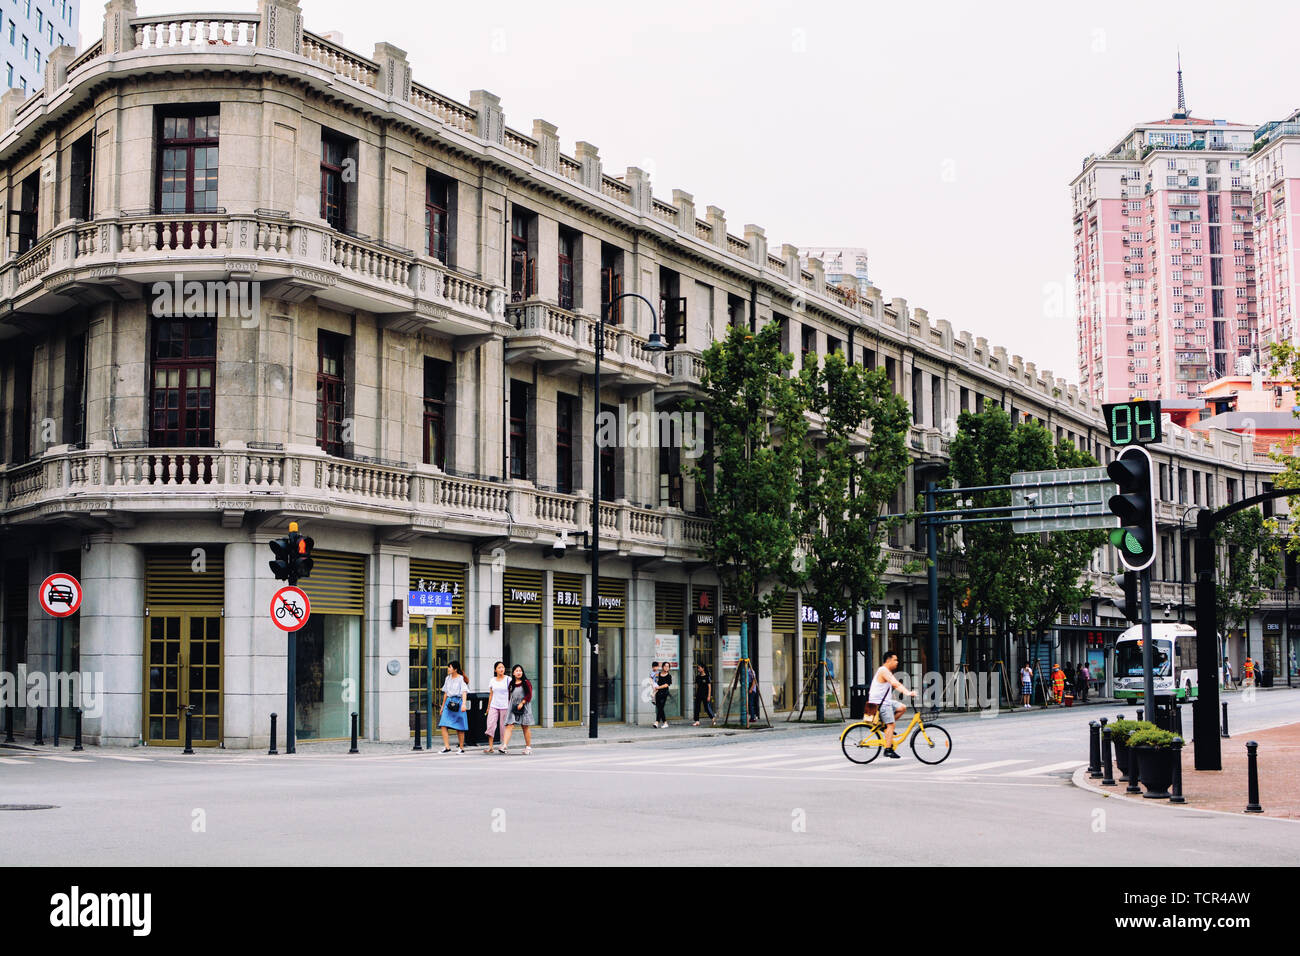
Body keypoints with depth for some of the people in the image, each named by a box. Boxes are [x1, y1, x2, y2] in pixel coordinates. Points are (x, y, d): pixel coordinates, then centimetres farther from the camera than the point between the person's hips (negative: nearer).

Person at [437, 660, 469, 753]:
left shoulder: (461, 679, -5)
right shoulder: (448, 678, 13)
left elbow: (464, 692, -15)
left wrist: (463, 704, -28)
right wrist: (443, 705, 21)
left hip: (458, 702, -5)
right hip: (449, 702, 6)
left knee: (459, 728, 1)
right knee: (443, 725, -9)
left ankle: (461, 747, 13)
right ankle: (447, 747, -9)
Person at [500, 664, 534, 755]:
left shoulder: (526, 683, -1)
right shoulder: (511, 684, 10)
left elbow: (529, 695, -7)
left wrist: (522, 703, -16)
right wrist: (510, 705, 12)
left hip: (523, 708, -3)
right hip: (513, 708, 3)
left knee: (526, 727, 7)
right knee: (509, 726, -11)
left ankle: (528, 747, 17)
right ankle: (504, 746, -21)